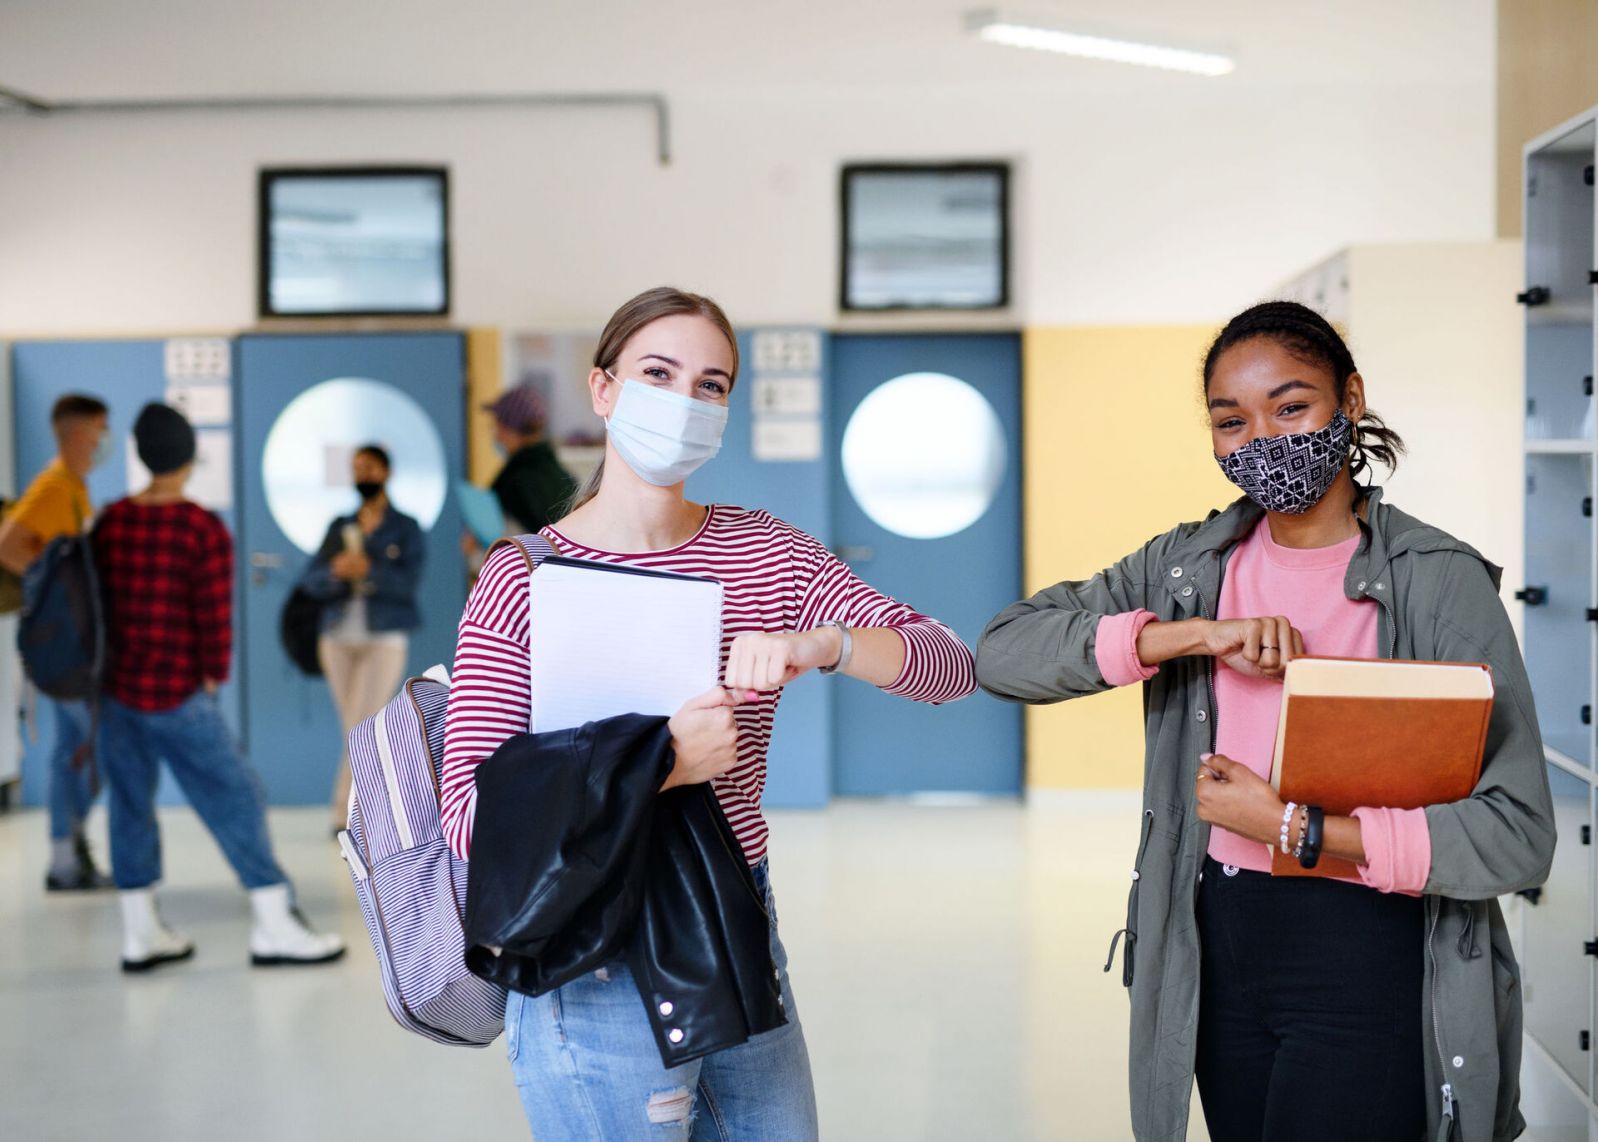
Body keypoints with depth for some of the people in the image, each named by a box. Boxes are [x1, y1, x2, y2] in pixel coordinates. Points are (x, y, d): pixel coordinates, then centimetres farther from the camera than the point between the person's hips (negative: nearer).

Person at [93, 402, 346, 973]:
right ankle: (274, 928, 5)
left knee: (129, 804, 12)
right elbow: (215, 616, -14)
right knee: (234, 799, 2)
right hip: (177, 693, -6)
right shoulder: (204, 530, -13)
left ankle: (140, 932, 19)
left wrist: (112, 663, 17)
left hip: (115, 688, 6)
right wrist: (213, 675, 1)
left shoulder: (109, 522, 3)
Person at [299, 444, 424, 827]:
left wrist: (369, 571, -27)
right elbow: (310, 582, 3)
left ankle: (345, 810, -8)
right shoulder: (340, 528, 12)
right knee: (356, 732, 7)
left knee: (362, 729, -12)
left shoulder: (405, 528, 2)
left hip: (384, 640, -4)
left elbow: (408, 582, -11)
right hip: (338, 640, 4)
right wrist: (335, 571, -18)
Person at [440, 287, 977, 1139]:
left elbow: (950, 667, -5)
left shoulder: (763, 551, 4)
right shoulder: (524, 581, -9)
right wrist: (660, 765, -26)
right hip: (600, 972, -5)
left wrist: (819, 644, -24)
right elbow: (471, 817, -16)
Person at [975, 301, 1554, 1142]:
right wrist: (1190, 634, -18)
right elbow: (1002, 653, -8)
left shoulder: (1441, 582, -10)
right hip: (1221, 946, 5)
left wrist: (1293, 826, -20)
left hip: (1366, 957, -4)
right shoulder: (1191, 565, 4)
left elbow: (1518, 836, -17)